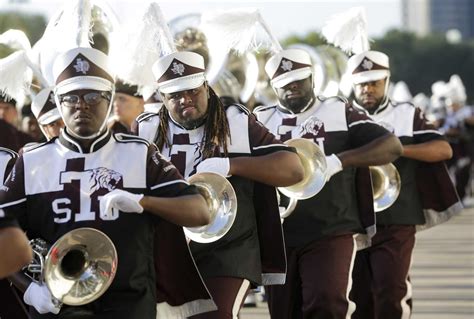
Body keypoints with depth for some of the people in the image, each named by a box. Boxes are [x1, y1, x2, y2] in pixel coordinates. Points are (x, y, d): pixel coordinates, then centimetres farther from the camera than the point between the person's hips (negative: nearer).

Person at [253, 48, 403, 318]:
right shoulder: (261, 121, 10)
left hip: (331, 233, -3)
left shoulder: (340, 113, 4)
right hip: (277, 238, 3)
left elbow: (392, 146, -6)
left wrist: (339, 161, -20)